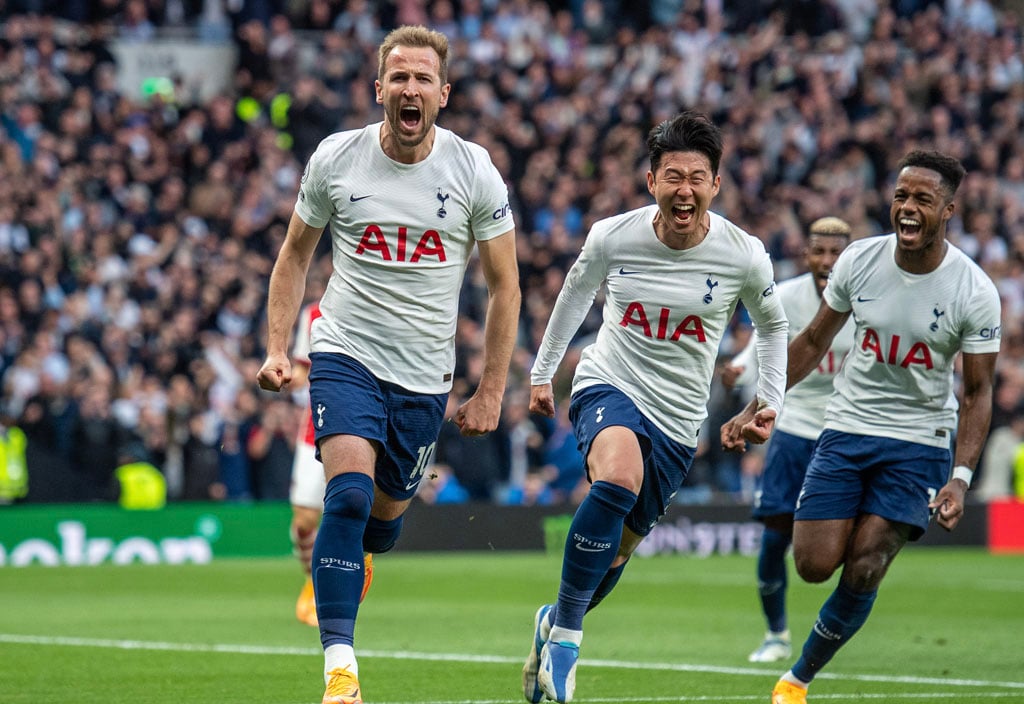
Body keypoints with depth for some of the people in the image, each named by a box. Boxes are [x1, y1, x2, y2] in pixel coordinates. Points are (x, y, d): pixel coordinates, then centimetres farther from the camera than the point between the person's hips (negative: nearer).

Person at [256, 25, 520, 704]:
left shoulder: (474, 170, -5)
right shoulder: (335, 158, -4)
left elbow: (504, 285, 3)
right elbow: (296, 254, 11)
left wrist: (491, 392, 0)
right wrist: (277, 348, 0)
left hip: (425, 373, 2)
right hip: (346, 351, -2)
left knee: (386, 514, 11)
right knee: (350, 491, -22)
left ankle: (336, 569, 48)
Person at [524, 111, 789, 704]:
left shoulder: (744, 256, -10)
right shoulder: (613, 237, -10)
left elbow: (774, 325, 12)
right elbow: (576, 293, 12)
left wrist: (770, 399, 6)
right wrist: (543, 371, 20)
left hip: (679, 421, 2)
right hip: (609, 386, -2)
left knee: (618, 550, 7)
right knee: (617, 479, -34)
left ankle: (554, 623, 38)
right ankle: (567, 634, -23)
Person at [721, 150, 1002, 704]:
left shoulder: (974, 293, -14)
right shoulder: (860, 261, -7)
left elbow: (978, 393, -7)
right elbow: (813, 342, 7)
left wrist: (960, 477, -19)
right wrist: (756, 410, 3)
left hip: (920, 440, -2)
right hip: (847, 428, 2)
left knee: (863, 572, -11)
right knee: (815, 565, -9)